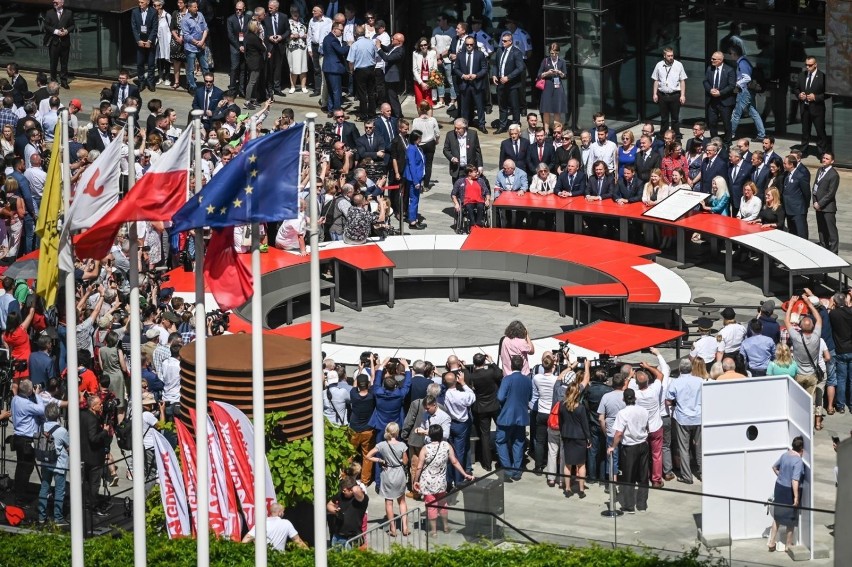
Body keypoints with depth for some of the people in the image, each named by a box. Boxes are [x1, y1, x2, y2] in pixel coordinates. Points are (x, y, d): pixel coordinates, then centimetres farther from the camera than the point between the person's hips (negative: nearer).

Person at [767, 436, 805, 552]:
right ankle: (789, 545, 22)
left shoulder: (785, 455, 0)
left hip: (779, 487, 7)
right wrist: (796, 497, -28)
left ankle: (771, 543, 23)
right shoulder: (799, 461, -23)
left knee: (777, 517, 19)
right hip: (790, 491, -7)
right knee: (791, 519, 11)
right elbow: (795, 480, -29)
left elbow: (775, 467, 16)